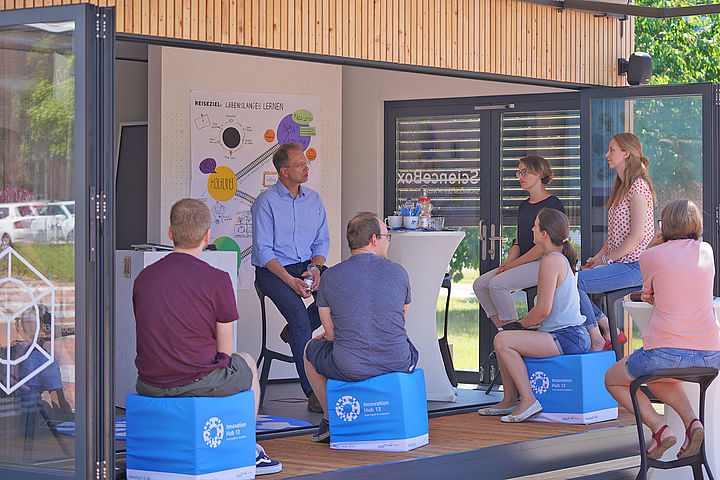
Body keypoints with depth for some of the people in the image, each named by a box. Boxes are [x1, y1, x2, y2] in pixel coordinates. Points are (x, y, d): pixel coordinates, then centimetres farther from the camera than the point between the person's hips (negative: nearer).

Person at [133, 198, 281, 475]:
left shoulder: (143, 277, 2)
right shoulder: (216, 280, -13)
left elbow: (147, 340, 10)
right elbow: (225, 349, -8)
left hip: (150, 384, 5)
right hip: (201, 382, -5)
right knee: (247, 364, 28)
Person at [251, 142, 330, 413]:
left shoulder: (313, 199, 10)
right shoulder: (266, 202, -7)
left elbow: (322, 241, 14)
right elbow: (263, 250, -11)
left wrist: (315, 267, -8)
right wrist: (290, 281, -22)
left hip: (306, 265, 5)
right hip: (272, 270, -5)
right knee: (298, 312, -30)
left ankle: (294, 332, -3)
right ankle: (313, 392, -32)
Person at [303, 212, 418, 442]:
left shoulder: (330, 276, -5)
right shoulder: (398, 272, 0)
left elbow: (331, 333, -1)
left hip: (349, 369, -2)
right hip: (398, 364, 2)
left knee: (311, 349, 30)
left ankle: (330, 420, 32)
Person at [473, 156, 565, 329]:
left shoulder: (552, 204, -8)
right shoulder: (524, 206, 20)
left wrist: (513, 264, -15)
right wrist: (506, 264, 0)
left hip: (543, 263, -9)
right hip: (523, 264, 9)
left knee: (497, 283, -27)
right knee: (480, 284, -6)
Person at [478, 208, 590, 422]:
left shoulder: (551, 261, -15)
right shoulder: (562, 258, 17)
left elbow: (543, 310, -19)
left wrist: (521, 325, -2)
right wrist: (521, 324, 13)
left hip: (567, 338, -11)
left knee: (503, 340, -19)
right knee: (503, 338, 18)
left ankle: (528, 400, -16)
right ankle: (509, 400, 19)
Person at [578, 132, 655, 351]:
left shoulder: (638, 187, -12)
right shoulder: (621, 187, 19)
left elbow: (636, 237, -18)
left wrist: (606, 259, -14)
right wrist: (596, 258, 7)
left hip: (634, 267, -10)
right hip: (619, 264, 10)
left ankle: (597, 340, -8)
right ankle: (610, 330, 3)